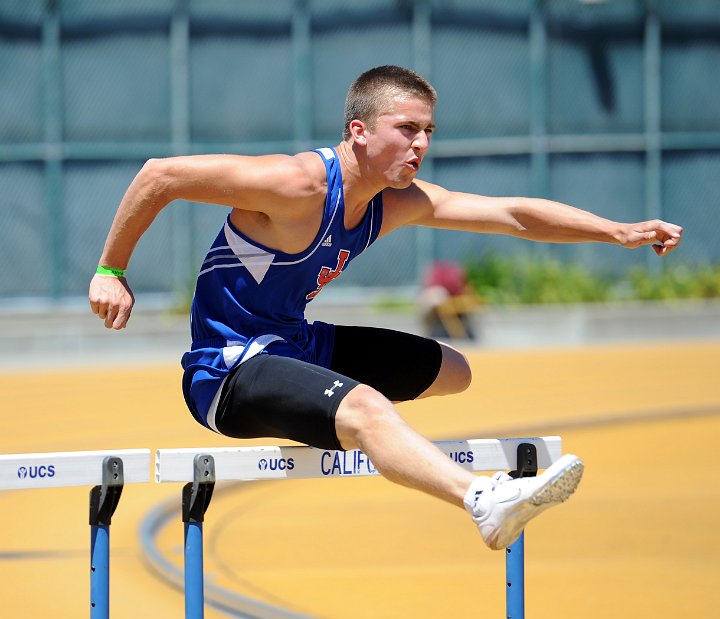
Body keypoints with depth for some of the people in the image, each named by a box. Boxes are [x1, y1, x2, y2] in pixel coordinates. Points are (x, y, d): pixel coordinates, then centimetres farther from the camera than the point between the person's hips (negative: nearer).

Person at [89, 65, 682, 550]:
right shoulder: (298, 185, -23)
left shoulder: (399, 203, 2)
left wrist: (619, 232, -6)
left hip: (296, 344, 10)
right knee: (364, 407, -39)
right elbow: (161, 174, -22)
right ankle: (487, 502, -61)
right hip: (227, 371, -10)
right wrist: (111, 272, -18)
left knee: (454, 371, 19)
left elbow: (512, 213, 2)